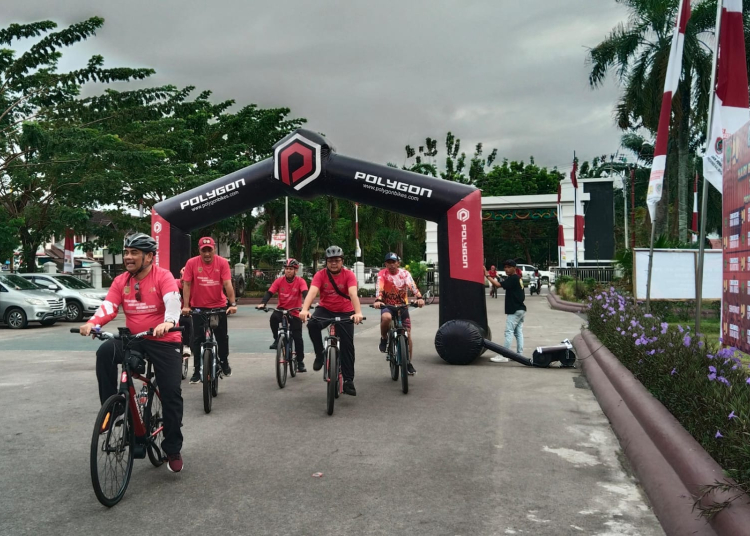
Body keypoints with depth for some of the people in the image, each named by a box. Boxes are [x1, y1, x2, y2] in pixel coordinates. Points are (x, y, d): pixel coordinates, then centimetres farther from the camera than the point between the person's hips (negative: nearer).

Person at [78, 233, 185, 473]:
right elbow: (108, 307, -9)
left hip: (164, 341, -3)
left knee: (171, 393, -6)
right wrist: (92, 323, -30)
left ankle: (173, 450, 9)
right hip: (133, 339, 3)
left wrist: (168, 322, -48)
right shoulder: (121, 281, 3)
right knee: (105, 351, -28)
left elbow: (173, 302, -27)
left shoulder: (163, 277, -11)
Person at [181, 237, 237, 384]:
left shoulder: (222, 262, -11)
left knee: (222, 337, 10)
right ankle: (197, 371, 13)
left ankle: (224, 362, 34)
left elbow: (228, 284, -16)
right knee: (197, 339, 3)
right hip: (198, 307, 0)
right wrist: (186, 305, -14)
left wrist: (233, 303, -23)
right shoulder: (192, 263, -10)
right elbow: (186, 285, -8)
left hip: (219, 306, 0)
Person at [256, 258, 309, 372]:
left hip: (295, 312, -1)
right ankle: (277, 340, -11)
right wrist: (263, 303, -32)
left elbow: (305, 293, -26)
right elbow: (269, 292, -14)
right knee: (274, 318, -34)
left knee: (297, 338, -2)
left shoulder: (300, 281, -10)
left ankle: (300, 362, 15)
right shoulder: (279, 281, -6)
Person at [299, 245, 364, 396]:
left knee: (347, 344, -6)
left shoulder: (348, 274, -15)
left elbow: (353, 294, -29)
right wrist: (304, 309, -47)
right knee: (312, 324, -31)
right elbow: (312, 292, -29)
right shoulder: (320, 274, -13)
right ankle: (320, 354, -9)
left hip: (345, 312, 0)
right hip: (325, 309, 0)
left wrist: (358, 312, -47)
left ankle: (348, 380, 4)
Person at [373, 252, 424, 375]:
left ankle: (409, 363, 14)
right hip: (387, 305, -2)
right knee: (386, 318, -37)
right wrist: (377, 300, -46)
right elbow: (379, 288, -25)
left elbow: (412, 286, -22)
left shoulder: (404, 273, -6)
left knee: (407, 334, -3)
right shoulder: (382, 274, -9)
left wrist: (419, 298, -41)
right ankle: (384, 339, -6)